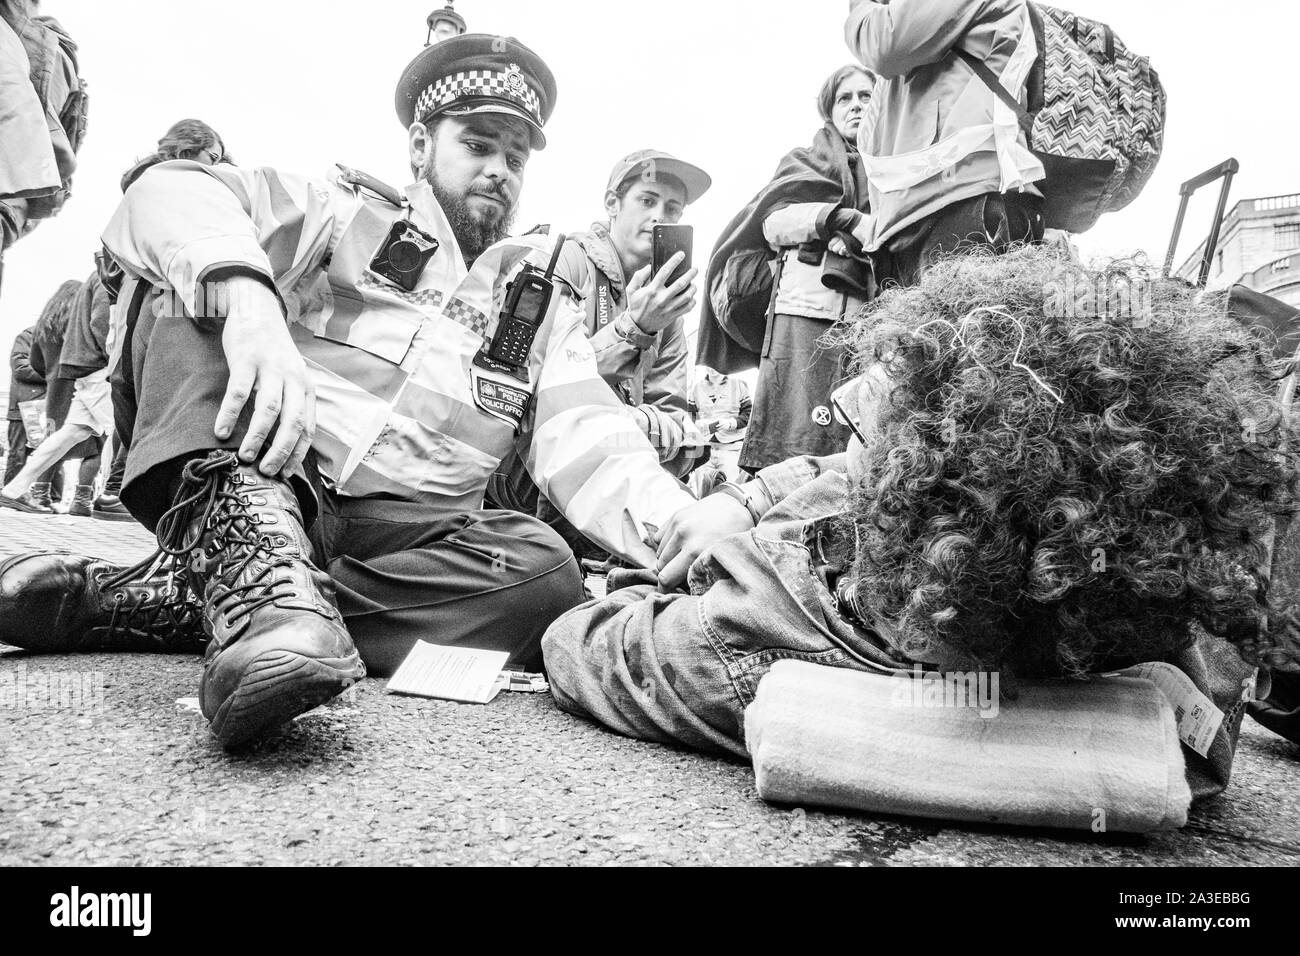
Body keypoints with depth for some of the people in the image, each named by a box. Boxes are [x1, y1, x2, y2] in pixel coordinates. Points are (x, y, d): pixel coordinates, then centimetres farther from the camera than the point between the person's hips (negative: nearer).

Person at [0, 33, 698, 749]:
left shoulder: (542, 306, 14)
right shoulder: (347, 218, 7)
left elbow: (594, 451, -1)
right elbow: (169, 194, -9)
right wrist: (246, 298, -32)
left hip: (391, 540, 2)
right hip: (245, 487, -1)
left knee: (545, 571, -28)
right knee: (195, 274, -14)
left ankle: (159, 605, -25)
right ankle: (247, 559, -38)